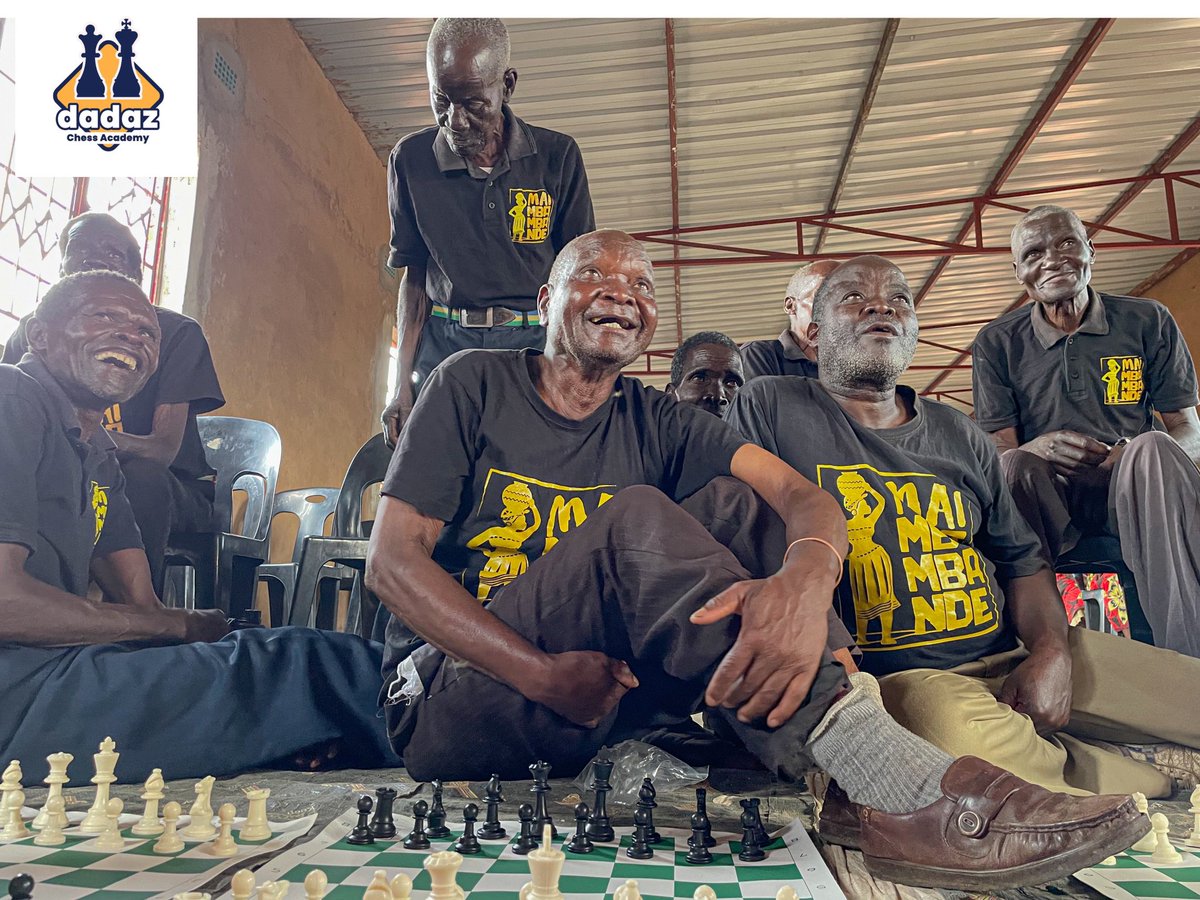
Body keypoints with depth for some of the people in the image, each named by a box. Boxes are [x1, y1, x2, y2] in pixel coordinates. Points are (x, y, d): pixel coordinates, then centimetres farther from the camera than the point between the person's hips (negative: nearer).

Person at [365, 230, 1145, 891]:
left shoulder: (659, 424, 6)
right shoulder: (476, 385, -1)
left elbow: (802, 496, -11)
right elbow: (393, 561, -9)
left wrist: (805, 578, -37)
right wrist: (544, 676, -22)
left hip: (603, 707, 3)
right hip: (450, 703, -3)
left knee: (728, 504, -15)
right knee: (635, 518, -28)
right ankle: (908, 787, -35)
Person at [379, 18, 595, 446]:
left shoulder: (557, 156, 1)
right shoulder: (410, 159, 5)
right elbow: (415, 277, 10)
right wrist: (403, 385, 3)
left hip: (536, 344, -1)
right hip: (443, 344, 1)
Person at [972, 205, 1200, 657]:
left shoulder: (1147, 321, 8)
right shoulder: (998, 342, 5)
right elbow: (998, 448, 0)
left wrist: (1140, 456, -19)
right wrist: (1039, 448, -25)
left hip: (1132, 490, 1)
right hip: (1046, 497, -1)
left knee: (1155, 448, -32)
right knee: (1017, 464, -34)